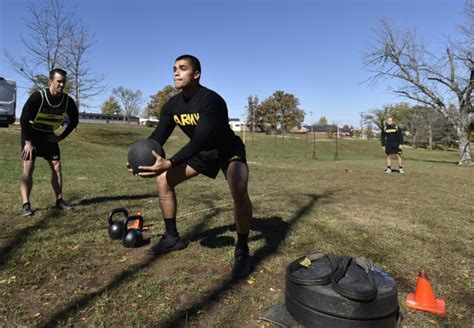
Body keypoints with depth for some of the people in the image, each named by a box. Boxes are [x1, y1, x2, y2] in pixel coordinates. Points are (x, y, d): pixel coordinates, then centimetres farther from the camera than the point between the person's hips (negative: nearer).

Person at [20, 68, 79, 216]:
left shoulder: (67, 100, -13)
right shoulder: (38, 97, -25)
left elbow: (74, 120, 3)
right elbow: (24, 120, -21)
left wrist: (62, 136, -2)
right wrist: (28, 142, -23)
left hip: (49, 136, 4)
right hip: (31, 134, -4)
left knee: (56, 167, 0)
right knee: (28, 167, -12)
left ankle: (59, 200, 9)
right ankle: (25, 204, -8)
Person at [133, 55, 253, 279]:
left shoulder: (211, 101, -31)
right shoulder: (172, 105, -8)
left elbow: (201, 140, -40)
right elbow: (158, 136, -9)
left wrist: (170, 163, -51)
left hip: (228, 150, -7)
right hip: (202, 152, 7)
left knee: (239, 191, -35)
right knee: (163, 180, 1)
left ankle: (242, 251, -14)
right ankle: (172, 237, 15)